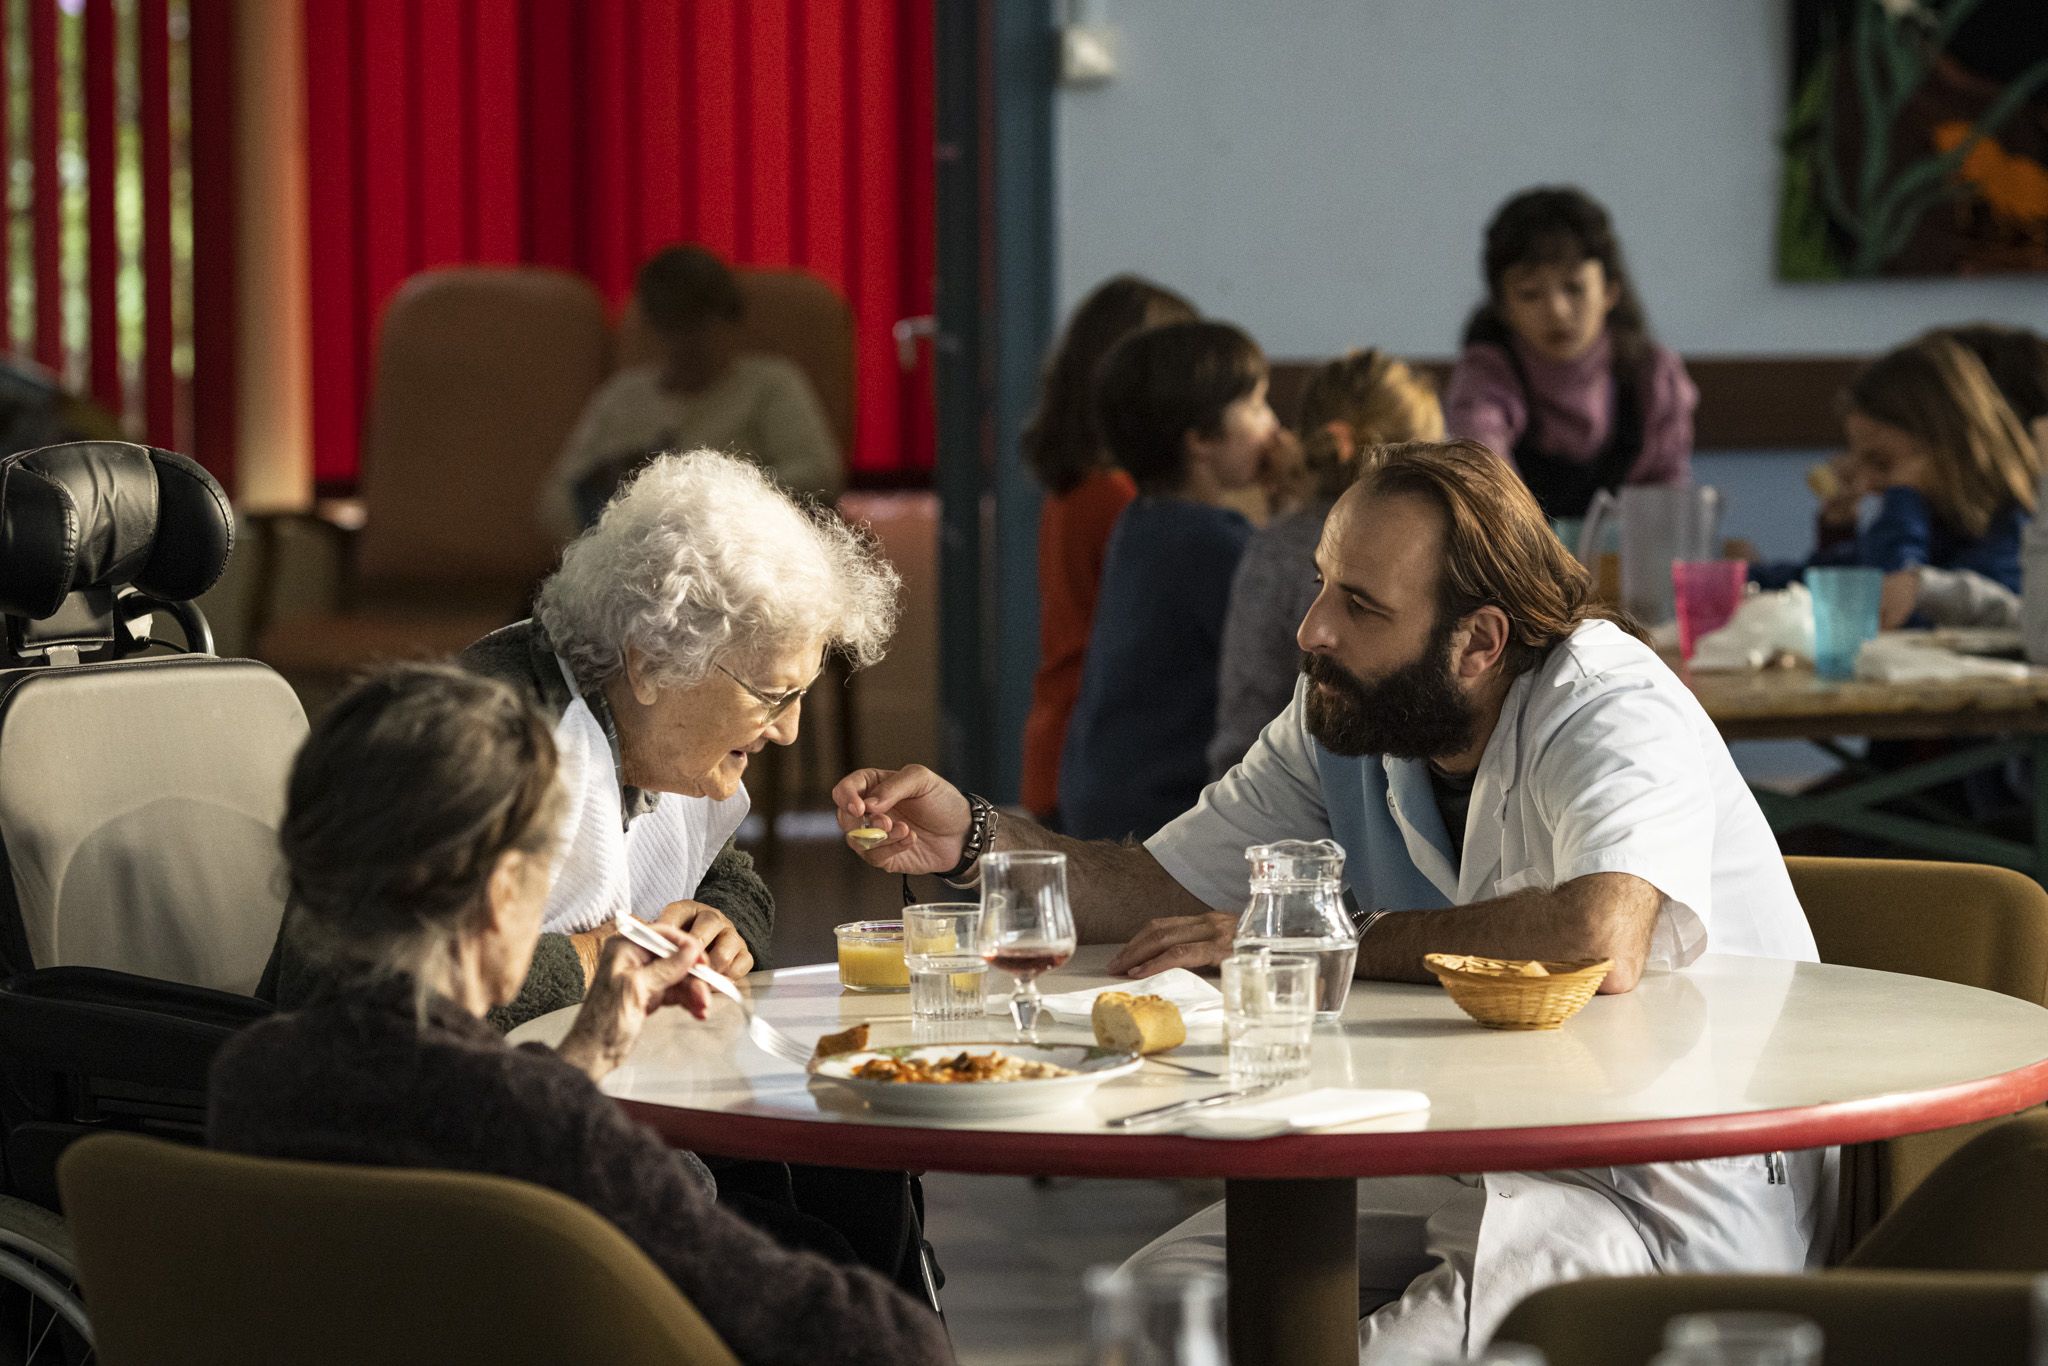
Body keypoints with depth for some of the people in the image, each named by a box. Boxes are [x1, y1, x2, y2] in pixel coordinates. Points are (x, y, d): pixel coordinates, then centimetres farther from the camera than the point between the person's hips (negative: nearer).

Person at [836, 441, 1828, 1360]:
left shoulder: (1615, 711, -20)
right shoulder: (1340, 718, 3)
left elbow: (1600, 940, -39)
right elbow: (1171, 887, 10)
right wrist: (972, 839, -8)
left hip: (1677, 1199, -8)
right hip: (1465, 1165, 8)